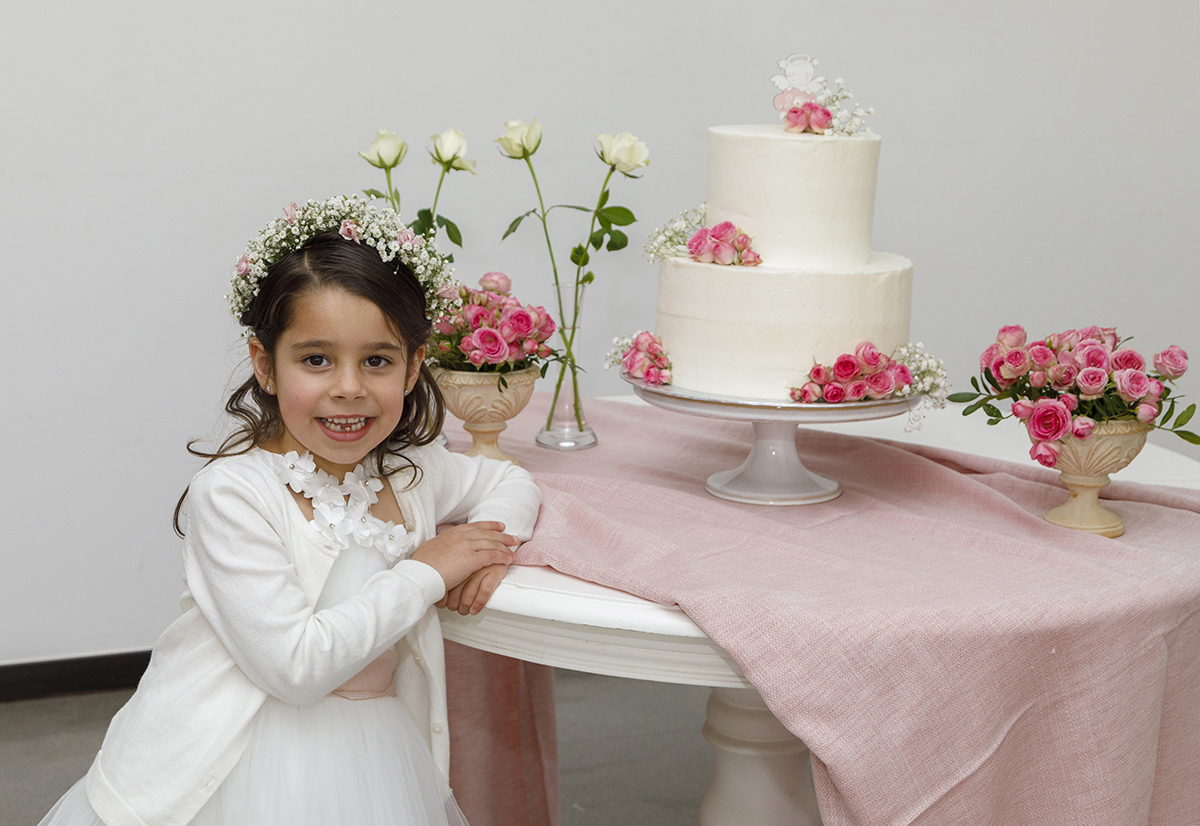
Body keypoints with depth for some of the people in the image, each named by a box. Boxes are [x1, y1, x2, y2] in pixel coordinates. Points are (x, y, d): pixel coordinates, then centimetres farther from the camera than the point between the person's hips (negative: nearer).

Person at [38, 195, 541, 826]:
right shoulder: (232, 495, -18)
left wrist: (490, 548, -2)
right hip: (241, 767, -5)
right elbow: (296, 666, -24)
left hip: (374, 761, 5)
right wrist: (424, 573, -16)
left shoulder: (410, 471, 1)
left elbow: (512, 482, 22)